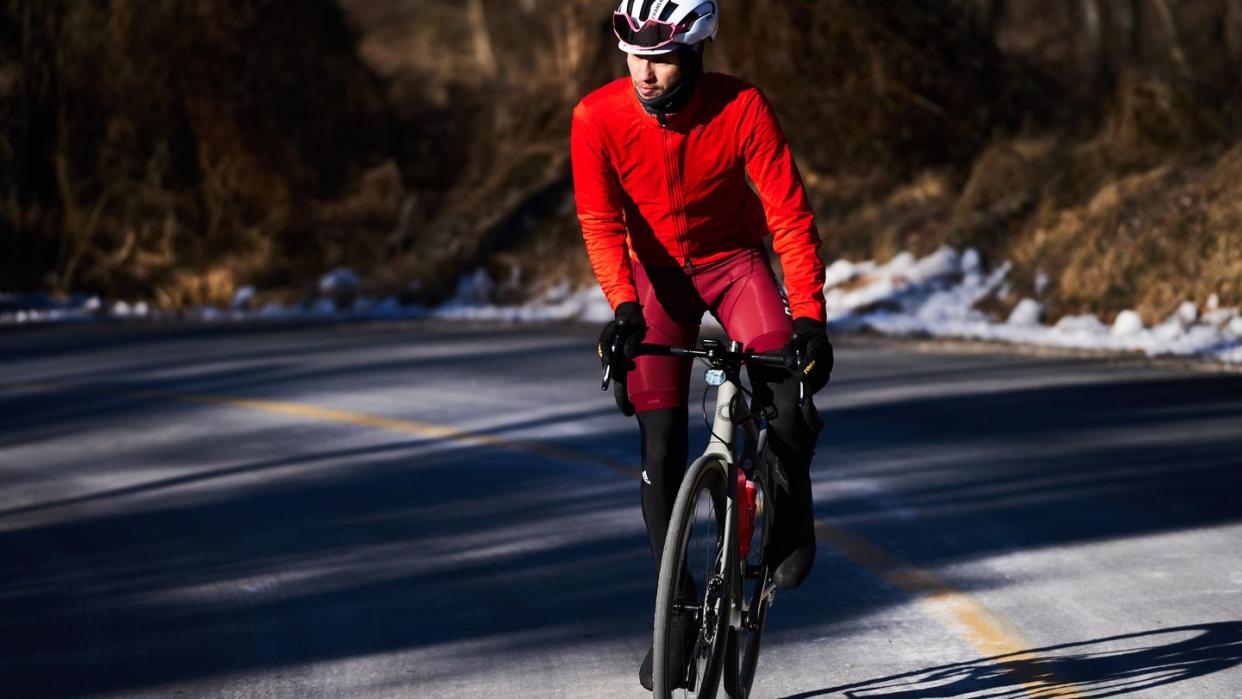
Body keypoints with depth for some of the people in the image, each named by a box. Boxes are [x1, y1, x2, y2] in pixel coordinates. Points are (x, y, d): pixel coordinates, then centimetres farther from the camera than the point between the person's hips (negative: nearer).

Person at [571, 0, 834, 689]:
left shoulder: (743, 109, -25)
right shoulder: (597, 117, -22)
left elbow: (790, 216, -24)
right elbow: (601, 221, -22)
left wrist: (810, 317, -33)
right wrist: (623, 308, -38)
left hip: (733, 259, -1)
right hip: (654, 272, 1)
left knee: (793, 406, -25)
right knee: (661, 447, -7)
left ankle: (790, 516, 6)